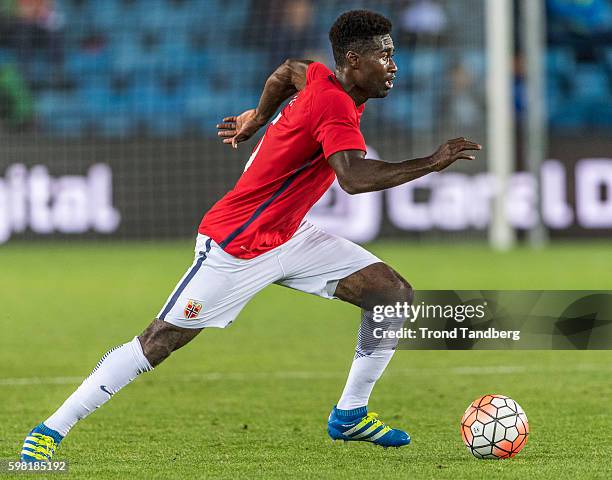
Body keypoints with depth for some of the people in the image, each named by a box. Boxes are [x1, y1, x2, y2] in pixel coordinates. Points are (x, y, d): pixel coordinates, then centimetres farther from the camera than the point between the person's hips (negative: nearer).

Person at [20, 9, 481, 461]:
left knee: (396, 296, 1)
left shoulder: (323, 78, 1)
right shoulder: (335, 105, -26)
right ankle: (50, 432, 1)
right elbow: (354, 178, -41)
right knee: (161, 341, -7)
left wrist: (259, 116, 38)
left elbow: (289, 69, 25)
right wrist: (431, 164, -36)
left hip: (287, 235, 10)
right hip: (235, 249, -10)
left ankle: (351, 414, 12)